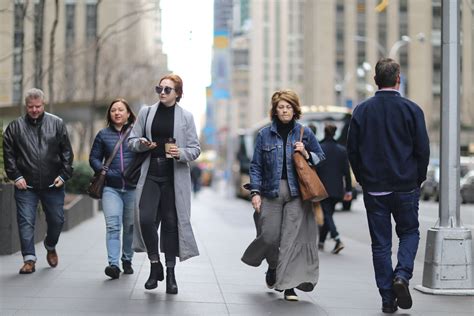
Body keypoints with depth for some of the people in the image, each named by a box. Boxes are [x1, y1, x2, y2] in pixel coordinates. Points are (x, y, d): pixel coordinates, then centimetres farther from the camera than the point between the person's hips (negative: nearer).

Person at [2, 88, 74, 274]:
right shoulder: (15, 127, 2)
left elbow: (67, 152, 5)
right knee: (26, 221, -6)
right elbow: (8, 154, 4)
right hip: (26, 185, -1)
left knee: (56, 220, 9)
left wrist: (64, 175, -3)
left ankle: (50, 246, 37)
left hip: (53, 184, 1)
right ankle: (29, 259, -1)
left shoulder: (57, 124, 4)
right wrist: (16, 176, -5)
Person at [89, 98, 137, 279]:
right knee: (112, 225, -13)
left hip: (133, 187, 0)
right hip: (111, 188, 0)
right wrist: (103, 171, -4)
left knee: (130, 226, 10)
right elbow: (94, 158, 12)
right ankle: (113, 264, -20)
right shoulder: (103, 135, 9)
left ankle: (127, 260, 27)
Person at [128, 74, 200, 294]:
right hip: (150, 174, 1)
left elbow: (195, 149, 3)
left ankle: (170, 273, 12)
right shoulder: (146, 112, 8)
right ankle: (155, 265, 7)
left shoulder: (186, 117, 3)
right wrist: (142, 143, -11)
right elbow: (132, 140, 12)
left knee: (171, 222, 2)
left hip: (174, 176, -1)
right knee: (146, 218, -13)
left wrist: (181, 153, -19)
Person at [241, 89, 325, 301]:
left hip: (297, 193, 0)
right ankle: (273, 267, 30)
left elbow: (320, 158, 14)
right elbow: (256, 165, 7)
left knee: (293, 237, -7)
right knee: (270, 236, -3)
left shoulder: (304, 133, 7)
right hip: (271, 192, 0)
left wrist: (306, 154, -6)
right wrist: (255, 192, -2)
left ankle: (289, 285, -2)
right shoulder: (265, 134, 7)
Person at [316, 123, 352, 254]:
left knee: (327, 215, -4)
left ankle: (337, 240, -22)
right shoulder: (342, 150, 3)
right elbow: (346, 171, 4)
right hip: (337, 189, 4)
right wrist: (348, 190, 8)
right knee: (328, 214, 16)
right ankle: (321, 241, 24)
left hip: (324, 188, -4)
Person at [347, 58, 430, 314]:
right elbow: (423, 149, -5)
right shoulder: (411, 109, -6)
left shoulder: (361, 111, 0)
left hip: (373, 189, 2)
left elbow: (352, 150, 3)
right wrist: (417, 180, 9)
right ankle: (402, 275, -8)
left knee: (380, 243, 7)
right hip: (406, 187, -1)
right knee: (409, 233, 16)